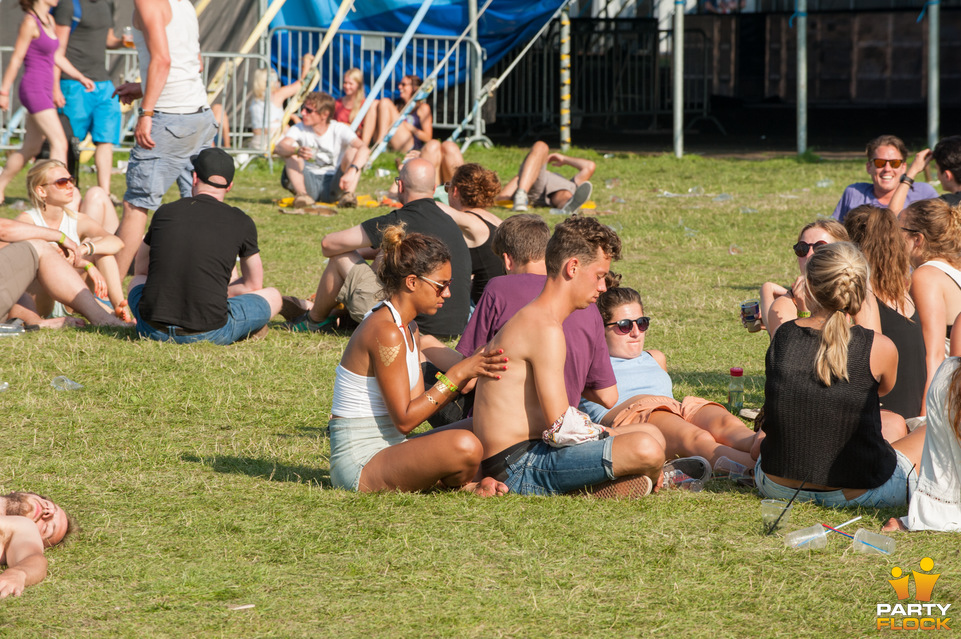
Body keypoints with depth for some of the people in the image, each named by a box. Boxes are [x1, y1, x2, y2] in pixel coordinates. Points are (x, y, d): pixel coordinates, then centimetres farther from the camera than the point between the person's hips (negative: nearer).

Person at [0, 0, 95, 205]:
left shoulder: (49, 21, 14)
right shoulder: (30, 22, -12)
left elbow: (57, 57, 20)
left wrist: (81, 77, 16)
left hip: (44, 91, 9)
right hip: (33, 89, -9)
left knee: (31, 148, 15)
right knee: (59, 143, -14)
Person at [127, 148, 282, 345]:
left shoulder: (164, 212, 8)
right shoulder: (240, 222, 2)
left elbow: (142, 269, 25)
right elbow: (254, 284, 18)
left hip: (154, 329, 3)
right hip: (210, 333, -3)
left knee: (136, 282, 37)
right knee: (273, 296, 21)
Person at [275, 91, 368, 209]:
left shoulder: (339, 129, -7)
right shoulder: (299, 129, -2)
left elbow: (364, 150, -24)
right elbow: (279, 148, -22)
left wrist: (352, 171, -45)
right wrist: (298, 151, -46)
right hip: (309, 183, 1)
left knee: (353, 150, -20)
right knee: (291, 151, -19)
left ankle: (348, 195, -35)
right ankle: (301, 194, -33)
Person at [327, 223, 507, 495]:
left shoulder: (408, 329, 13)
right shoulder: (386, 334, -19)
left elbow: (419, 403, 8)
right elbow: (404, 419, -20)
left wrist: (468, 375, -4)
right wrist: (457, 375, -18)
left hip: (388, 449, 11)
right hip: (359, 463, -11)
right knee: (463, 446, -31)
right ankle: (465, 484, 0)